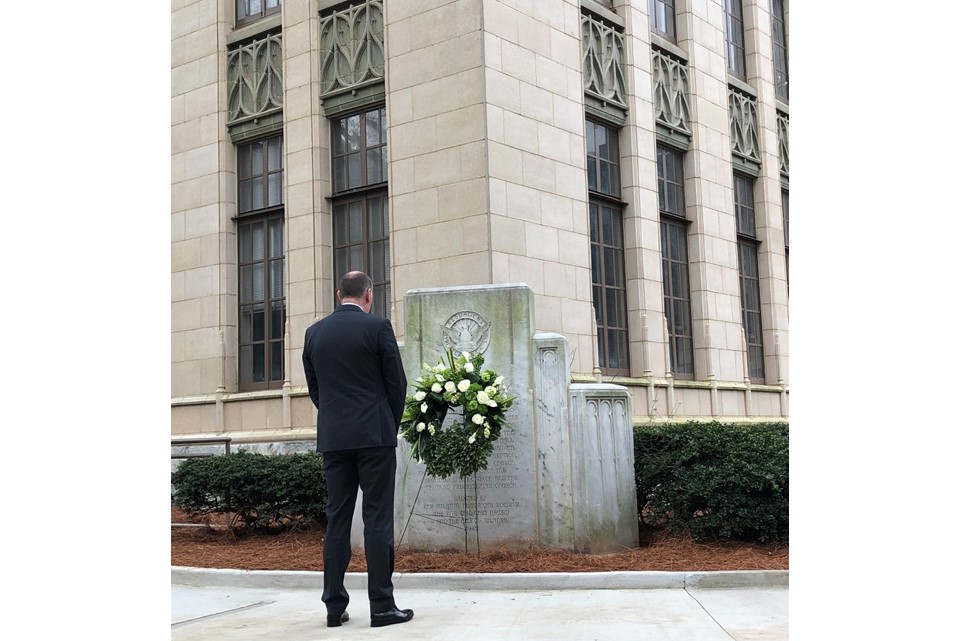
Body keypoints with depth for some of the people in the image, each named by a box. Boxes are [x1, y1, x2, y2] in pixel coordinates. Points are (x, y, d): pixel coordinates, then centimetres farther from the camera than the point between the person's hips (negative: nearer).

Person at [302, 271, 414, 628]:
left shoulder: (314, 333, 7)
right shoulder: (377, 327, -5)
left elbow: (313, 388, 12)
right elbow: (397, 382, -3)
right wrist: (391, 426, 12)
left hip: (333, 438, 4)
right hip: (375, 435, -4)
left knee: (337, 519, 8)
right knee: (377, 518, -2)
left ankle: (334, 607, 10)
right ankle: (381, 606, -1)